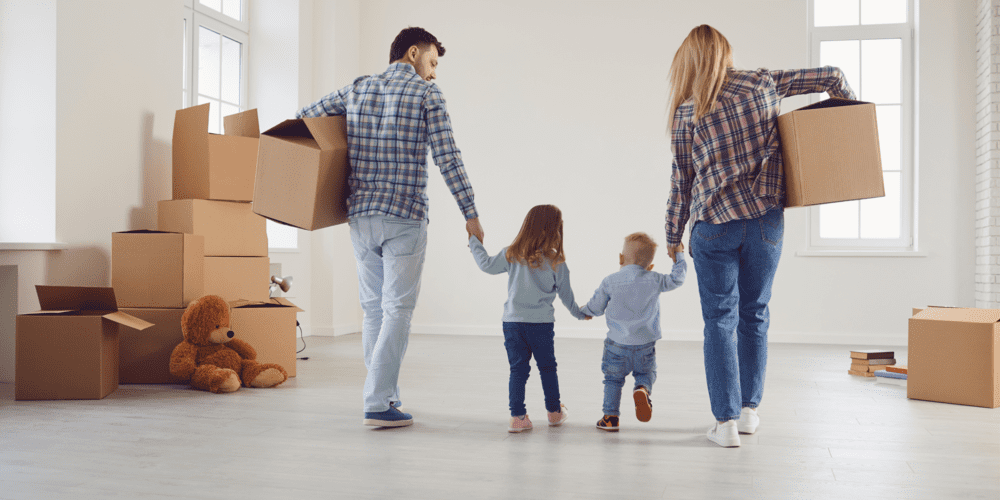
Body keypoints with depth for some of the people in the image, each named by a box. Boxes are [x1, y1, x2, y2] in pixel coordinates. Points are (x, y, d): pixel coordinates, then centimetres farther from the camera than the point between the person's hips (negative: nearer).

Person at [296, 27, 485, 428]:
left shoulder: (356, 89, 13)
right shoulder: (426, 93, -1)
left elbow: (303, 119, 17)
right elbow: (447, 158, -9)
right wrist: (470, 213, -6)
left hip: (361, 216, 5)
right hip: (405, 218, -5)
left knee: (373, 308, 13)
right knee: (397, 310, -2)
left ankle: (385, 393, 22)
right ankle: (378, 404, -4)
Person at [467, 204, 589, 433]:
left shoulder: (512, 254, -2)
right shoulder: (556, 261, -6)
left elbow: (487, 265, 11)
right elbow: (565, 294, 4)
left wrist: (475, 243, 28)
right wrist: (579, 313, 22)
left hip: (512, 321, 2)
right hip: (541, 323, -1)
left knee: (518, 369, 6)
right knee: (547, 367, 15)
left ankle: (518, 417, 3)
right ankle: (554, 412, 27)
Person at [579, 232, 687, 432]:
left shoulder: (610, 282, -6)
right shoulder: (654, 280, -6)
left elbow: (596, 307, 3)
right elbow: (677, 278, 4)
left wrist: (583, 311, 25)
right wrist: (679, 256, 18)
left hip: (617, 344, -1)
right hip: (645, 343, 1)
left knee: (613, 379, 12)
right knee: (646, 373, 19)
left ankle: (610, 417, 11)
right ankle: (643, 390, -13)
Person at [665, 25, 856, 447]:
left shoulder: (686, 112, -2)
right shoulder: (761, 84, 4)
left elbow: (681, 181, 3)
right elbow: (830, 76, 9)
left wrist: (673, 237, 13)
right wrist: (846, 104, 31)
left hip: (715, 224, -2)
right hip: (766, 220, 2)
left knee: (720, 321, 4)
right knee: (754, 316, 15)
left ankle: (726, 421, 3)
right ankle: (749, 410, 24)